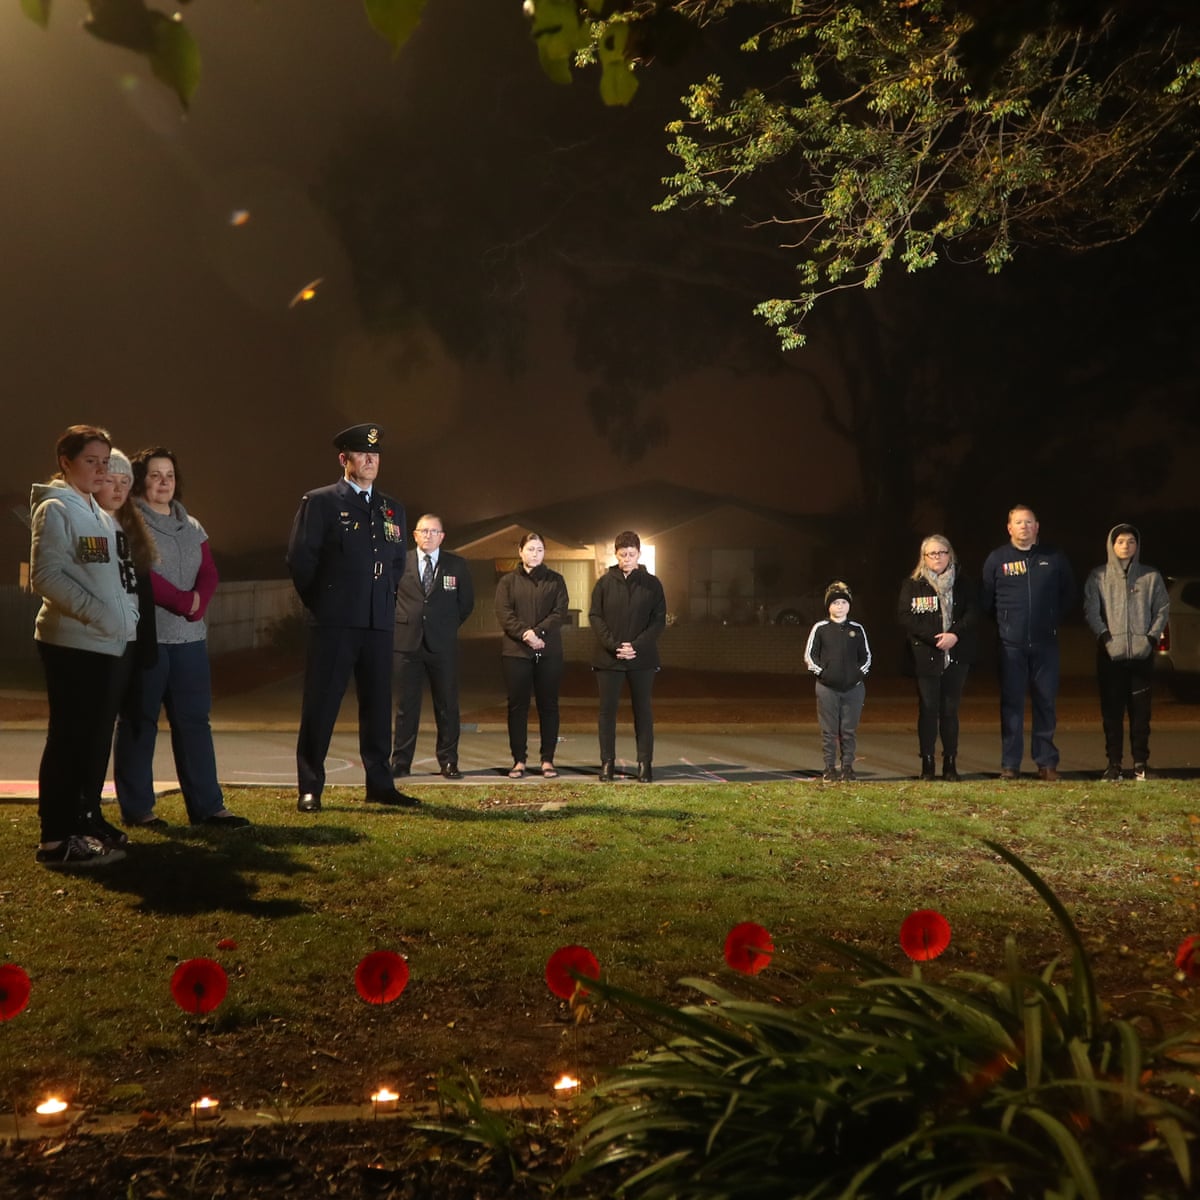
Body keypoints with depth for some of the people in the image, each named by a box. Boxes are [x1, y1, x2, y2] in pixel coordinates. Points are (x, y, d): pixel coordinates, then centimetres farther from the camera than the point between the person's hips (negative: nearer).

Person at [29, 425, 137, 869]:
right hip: (71, 643, -9)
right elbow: (46, 575, -17)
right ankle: (56, 838, -4)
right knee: (68, 738, -7)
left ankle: (86, 820, 22)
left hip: (109, 644, 9)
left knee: (97, 737, 12)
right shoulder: (55, 509, -8)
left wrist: (129, 610, 9)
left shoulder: (102, 516, 19)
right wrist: (96, 613, -22)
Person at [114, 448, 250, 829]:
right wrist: (183, 601, -14)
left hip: (190, 637, 6)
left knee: (194, 720, 4)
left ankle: (206, 805, 6)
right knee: (139, 723, 1)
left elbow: (209, 574, 9)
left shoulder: (192, 526, 17)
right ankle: (136, 808, 7)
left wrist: (197, 604, -11)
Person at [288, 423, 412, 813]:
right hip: (334, 620, -5)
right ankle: (310, 788, 3)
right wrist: (320, 602, 1)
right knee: (320, 704, -1)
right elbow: (300, 557, -4)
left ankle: (380, 784, 14)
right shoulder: (320, 502, -1)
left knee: (378, 704, 8)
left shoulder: (392, 509, 15)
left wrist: (385, 598, 14)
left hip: (379, 621, 5)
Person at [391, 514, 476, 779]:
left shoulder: (457, 565, 5)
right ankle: (400, 762, 9)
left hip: (443, 645, 0)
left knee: (447, 705, 3)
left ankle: (448, 762, 10)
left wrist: (449, 626, 10)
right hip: (407, 642, 0)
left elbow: (466, 602, 13)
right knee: (405, 705, 3)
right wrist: (399, 623, 9)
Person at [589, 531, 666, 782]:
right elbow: (595, 617, 1)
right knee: (607, 710, 3)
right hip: (608, 658, 0)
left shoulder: (652, 584, 4)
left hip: (642, 658, 0)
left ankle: (645, 763, 9)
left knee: (643, 710, 4)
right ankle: (607, 762, 11)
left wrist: (637, 646, -12)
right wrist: (613, 645, -12)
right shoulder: (605, 582, 4)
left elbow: (659, 620, 1)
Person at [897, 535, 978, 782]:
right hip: (925, 657, -2)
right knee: (928, 709, -2)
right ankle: (927, 763, 4)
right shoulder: (912, 585, 3)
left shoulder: (962, 583, 10)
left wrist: (955, 634, -16)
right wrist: (935, 637, -16)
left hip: (956, 657, 2)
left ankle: (950, 764, 10)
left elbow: (972, 614, 1)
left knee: (950, 710, 4)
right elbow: (905, 617, -8)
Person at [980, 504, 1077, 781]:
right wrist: (1004, 622, 7)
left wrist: (1053, 620, 10)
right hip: (1011, 644, -1)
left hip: (1045, 643, 1)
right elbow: (985, 600, 8)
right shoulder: (996, 559, 3)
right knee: (1011, 703, 0)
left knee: (1046, 702, 4)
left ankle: (1047, 762, 11)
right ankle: (1010, 764, 4)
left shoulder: (1054, 558, 6)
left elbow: (1068, 594, 16)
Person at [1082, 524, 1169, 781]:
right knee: (1112, 711, 0)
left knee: (1141, 710, 2)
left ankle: (1140, 763, 9)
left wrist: (1152, 636, -3)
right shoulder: (1098, 576, 4)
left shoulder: (1151, 576, 8)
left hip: (1142, 654, 1)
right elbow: (1090, 610, -1)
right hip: (1110, 654, -1)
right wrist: (1103, 635, -12)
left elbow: (1163, 609, 8)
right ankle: (1114, 763, 5)